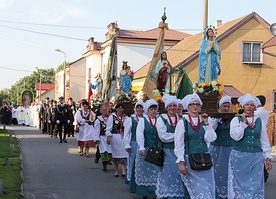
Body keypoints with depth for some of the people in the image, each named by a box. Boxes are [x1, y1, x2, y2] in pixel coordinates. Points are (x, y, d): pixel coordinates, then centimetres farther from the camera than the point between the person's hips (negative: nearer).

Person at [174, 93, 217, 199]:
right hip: (189, 160, -4)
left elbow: (211, 139, -3)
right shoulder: (182, 122, -4)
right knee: (198, 190, -2)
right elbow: (178, 144, -5)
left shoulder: (203, 121, 7)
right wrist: (181, 162, -10)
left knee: (208, 189, 4)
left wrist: (206, 123, -7)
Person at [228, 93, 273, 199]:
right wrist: (244, 123, -12)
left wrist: (268, 157, 8)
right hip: (239, 157, -2)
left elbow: (264, 141, 10)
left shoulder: (260, 121, 8)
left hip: (256, 157, 2)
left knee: (256, 184, 2)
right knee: (239, 183, 4)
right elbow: (236, 136, -13)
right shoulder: (236, 120, 0)